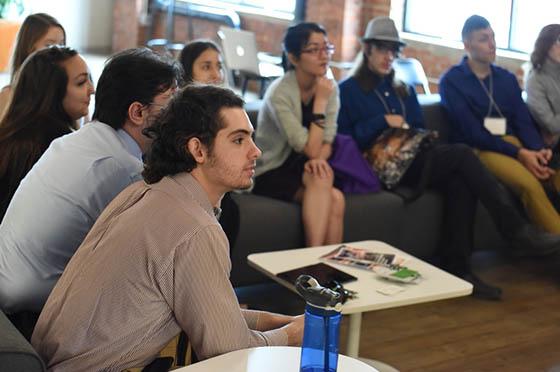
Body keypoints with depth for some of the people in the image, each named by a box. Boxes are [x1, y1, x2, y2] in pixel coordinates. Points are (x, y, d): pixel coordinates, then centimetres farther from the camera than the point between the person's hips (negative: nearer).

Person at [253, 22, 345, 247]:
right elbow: (310, 149, -20)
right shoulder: (280, 93, -20)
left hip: (301, 168, 5)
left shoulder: (330, 87, 0)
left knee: (335, 199, -27)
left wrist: (319, 158, -21)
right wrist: (320, 102, -20)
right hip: (271, 173, -5)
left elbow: (326, 142, 1)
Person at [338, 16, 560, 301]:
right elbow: (342, 138, -5)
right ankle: (517, 231, -23)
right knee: (461, 155, -25)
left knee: (459, 181, -29)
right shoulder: (348, 90, 7)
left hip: (411, 162, 6)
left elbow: (420, 130, 21)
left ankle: (457, 268, -28)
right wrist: (382, 122, -13)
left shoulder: (404, 90, 25)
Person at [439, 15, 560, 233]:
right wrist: (519, 153, -17)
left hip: (512, 142, 5)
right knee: (529, 185, -32)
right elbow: (472, 131, -9)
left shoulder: (507, 78, 18)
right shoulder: (452, 81, 0)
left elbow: (524, 121, 10)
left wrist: (539, 149, -13)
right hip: (478, 148, -5)